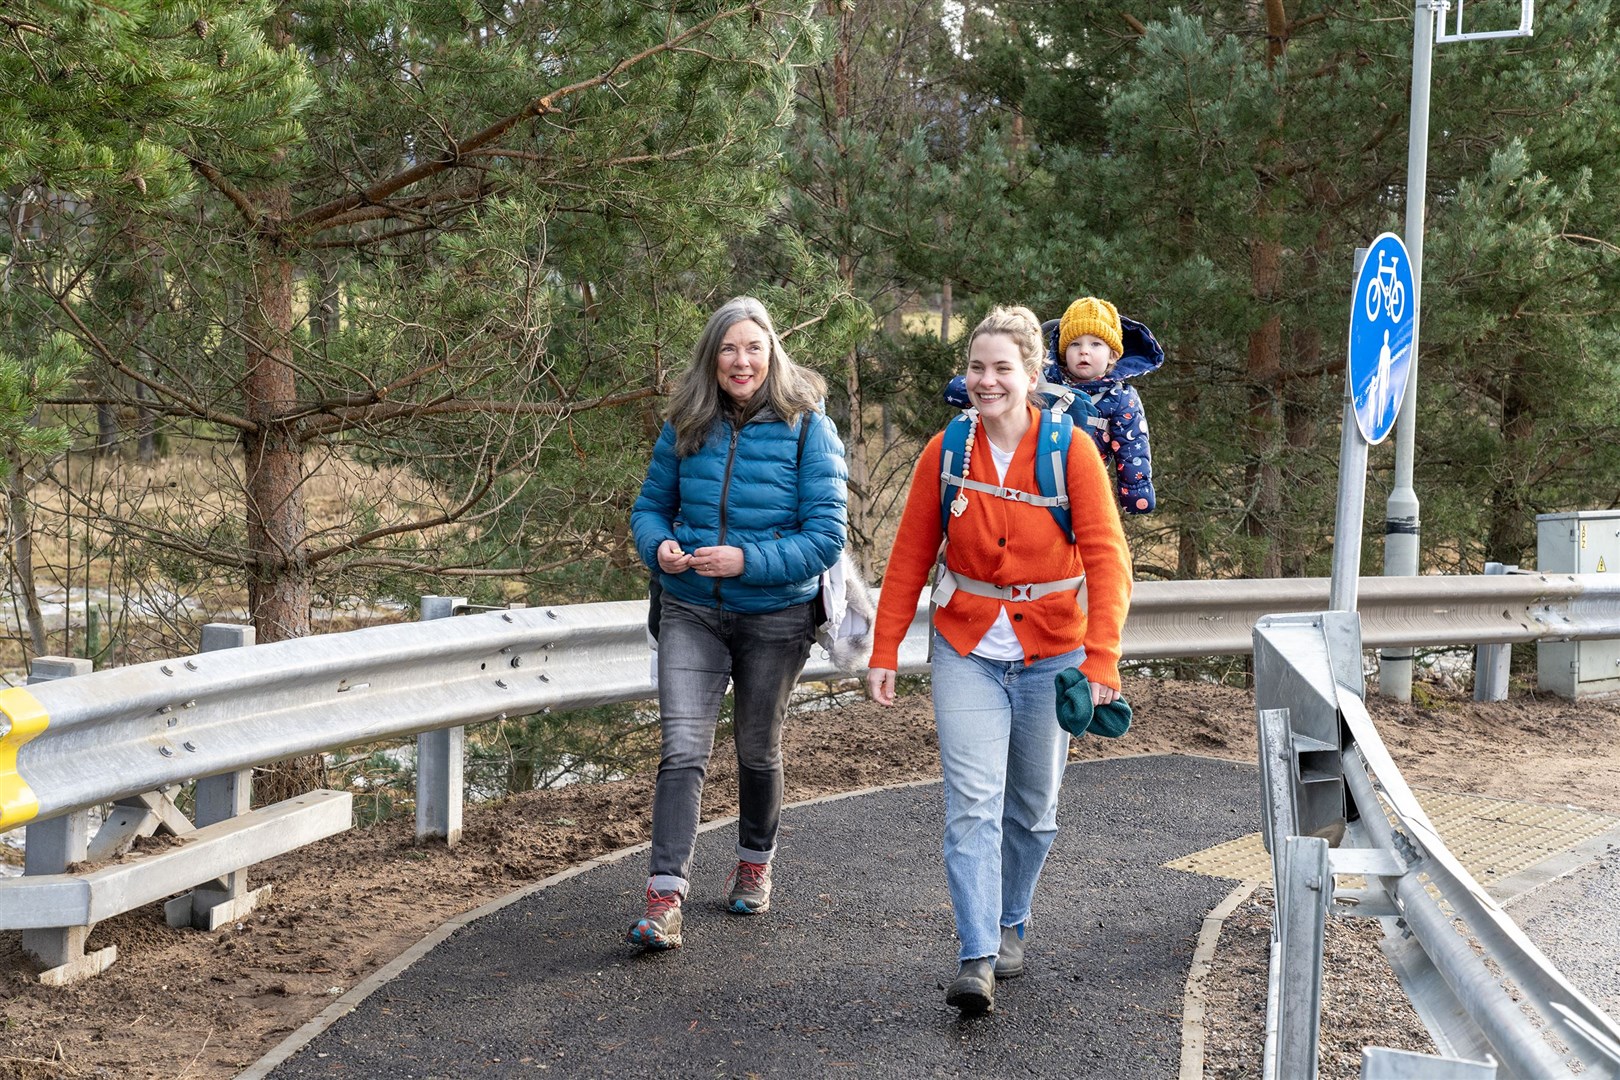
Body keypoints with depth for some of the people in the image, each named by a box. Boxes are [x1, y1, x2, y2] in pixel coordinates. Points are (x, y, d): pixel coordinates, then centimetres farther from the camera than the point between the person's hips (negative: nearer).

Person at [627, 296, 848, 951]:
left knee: (758, 749, 16)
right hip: (691, 612, 1)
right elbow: (650, 504, 10)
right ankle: (665, 898, -13)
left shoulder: (806, 428, -10)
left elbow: (825, 534, -13)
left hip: (775, 615, -1)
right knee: (683, 748, -11)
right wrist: (659, 547, -13)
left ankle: (755, 864, 40)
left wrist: (747, 561, -25)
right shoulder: (685, 428, 0)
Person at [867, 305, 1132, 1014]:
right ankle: (977, 960, -13)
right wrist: (885, 652, -2)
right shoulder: (946, 451, -4)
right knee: (972, 803, -12)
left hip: (1051, 654, 0)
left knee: (1031, 807, 13)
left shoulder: (1070, 451, -10)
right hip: (968, 650, 0)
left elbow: (1107, 560, -15)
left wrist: (1101, 661, -24)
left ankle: (1010, 926, 34)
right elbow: (910, 556, 1)